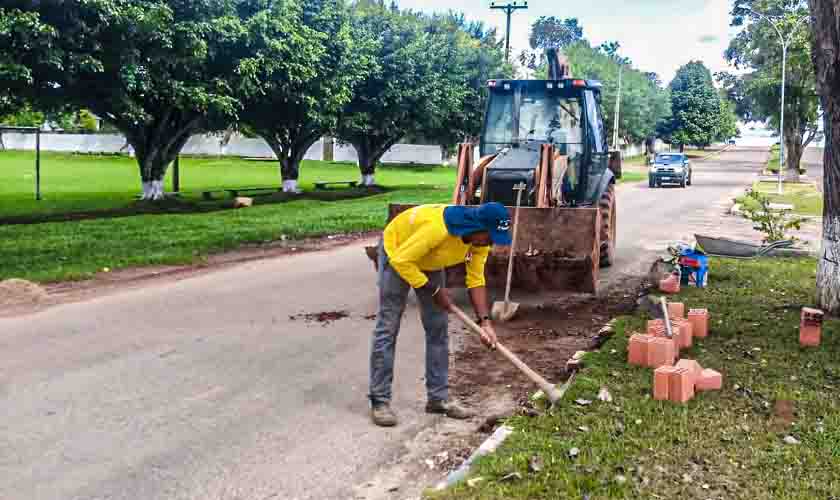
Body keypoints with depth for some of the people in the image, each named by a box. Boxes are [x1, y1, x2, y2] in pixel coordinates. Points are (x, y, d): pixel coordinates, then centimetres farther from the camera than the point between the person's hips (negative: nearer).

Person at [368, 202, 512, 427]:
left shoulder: (480, 239, -18)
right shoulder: (437, 228, -40)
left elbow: (476, 281, -12)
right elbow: (402, 260, -33)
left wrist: (484, 321, -22)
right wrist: (434, 291, -25)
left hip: (430, 262, 7)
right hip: (397, 253, -7)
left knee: (438, 328, 4)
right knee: (387, 328, -8)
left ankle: (438, 397, 12)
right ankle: (380, 402, -2)